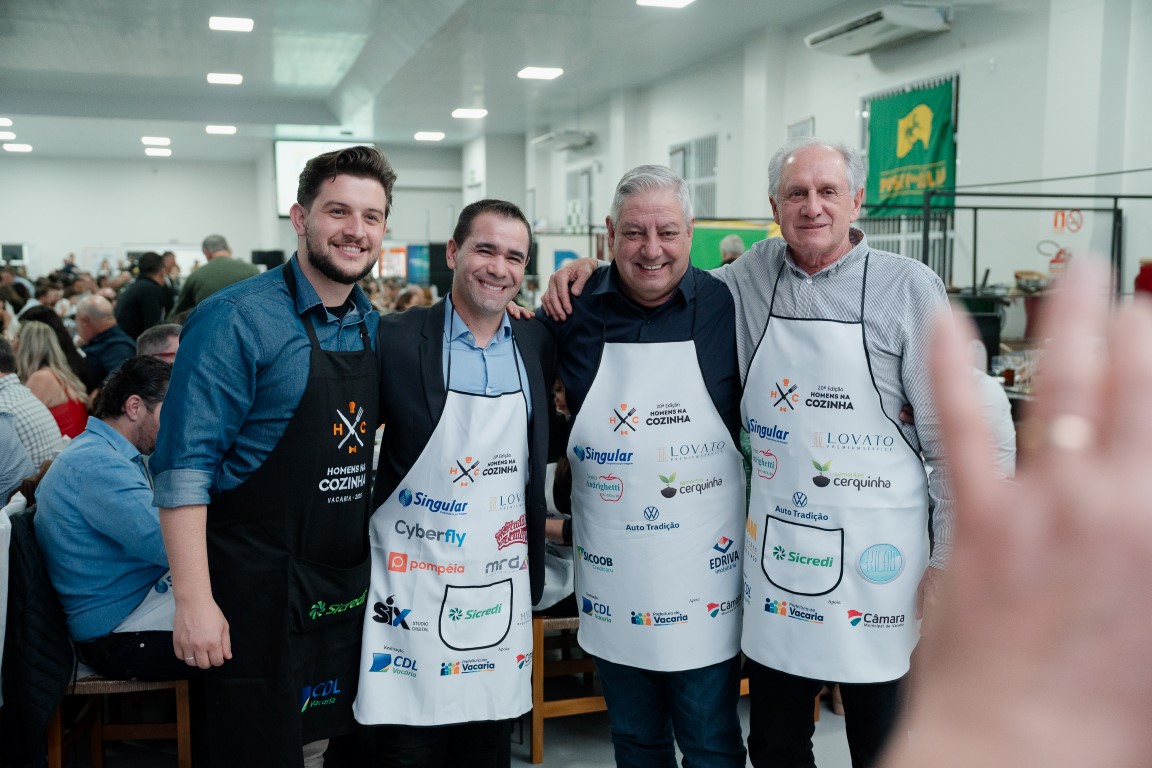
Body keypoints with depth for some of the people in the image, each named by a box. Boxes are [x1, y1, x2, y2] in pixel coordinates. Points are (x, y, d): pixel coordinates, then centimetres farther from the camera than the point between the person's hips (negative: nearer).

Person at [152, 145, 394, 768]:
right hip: (259, 595, -6)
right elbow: (184, 467, -17)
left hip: (352, 593, 6)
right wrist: (194, 601, -20)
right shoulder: (236, 319, -14)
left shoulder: (376, 326, 7)